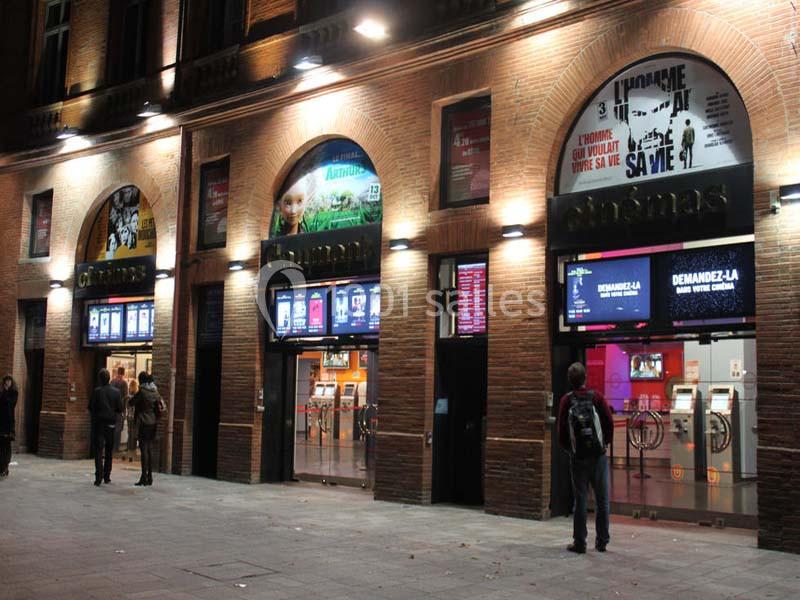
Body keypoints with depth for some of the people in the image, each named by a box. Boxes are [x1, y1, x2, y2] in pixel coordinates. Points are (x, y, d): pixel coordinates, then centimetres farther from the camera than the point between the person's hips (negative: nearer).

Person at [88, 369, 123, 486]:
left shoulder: (97, 391, -9)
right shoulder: (116, 392, -2)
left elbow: (91, 408, -7)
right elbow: (120, 409, 0)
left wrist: (95, 414, 13)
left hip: (99, 423, -2)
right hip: (111, 423, 2)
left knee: (98, 450, -2)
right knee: (109, 451, 13)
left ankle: (99, 477, -11)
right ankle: (107, 476, 17)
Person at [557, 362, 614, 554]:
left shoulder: (566, 401, -4)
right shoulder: (596, 397, -5)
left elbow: (561, 430, -3)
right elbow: (610, 423, -4)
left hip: (578, 457, 0)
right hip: (598, 455, 0)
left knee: (580, 499, 6)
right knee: (602, 499, 10)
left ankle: (579, 542, 9)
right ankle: (602, 540, 15)